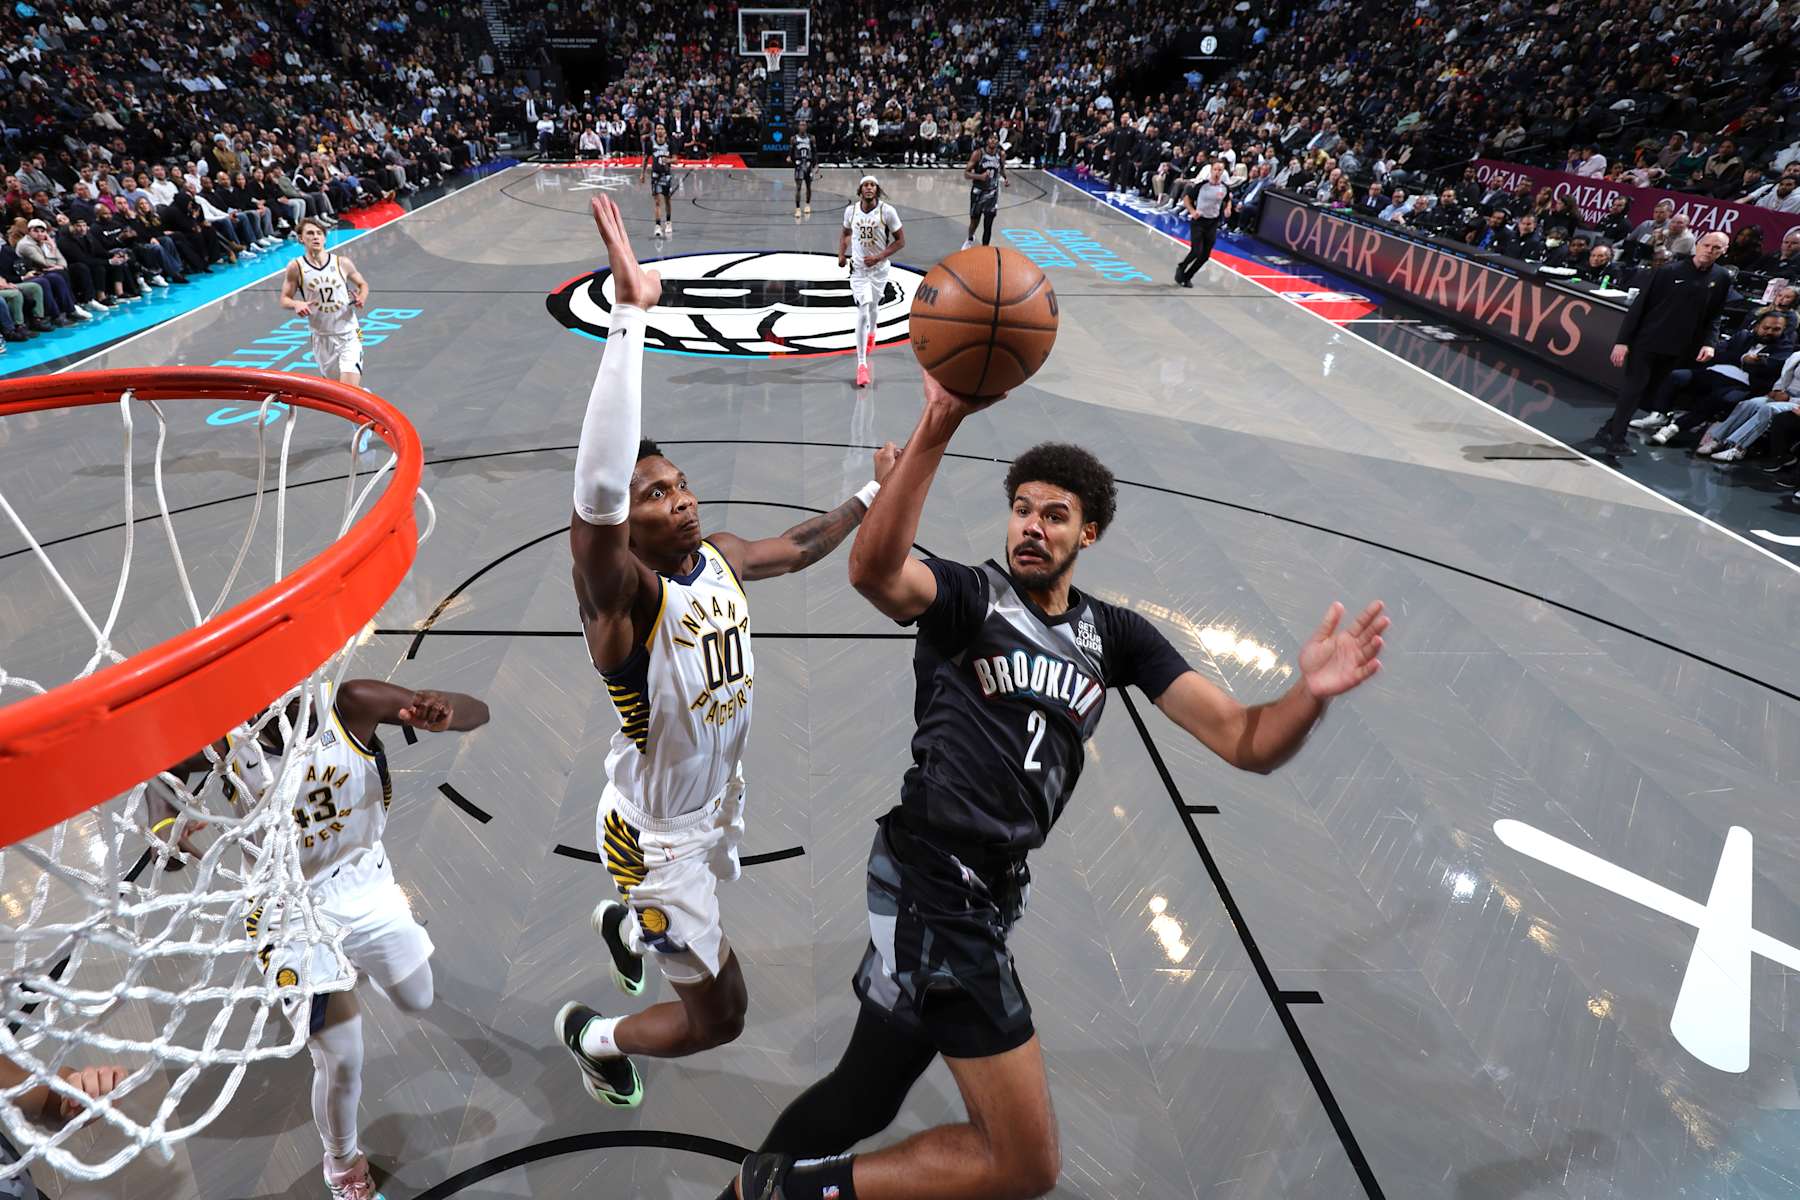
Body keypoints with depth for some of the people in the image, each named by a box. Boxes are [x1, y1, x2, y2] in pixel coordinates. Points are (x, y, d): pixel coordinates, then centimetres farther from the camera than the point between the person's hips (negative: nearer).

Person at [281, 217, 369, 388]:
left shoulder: (342, 263, -2)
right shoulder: (296, 268, -2)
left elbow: (363, 284, 14)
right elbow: (284, 300, 4)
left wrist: (362, 297, -9)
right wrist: (296, 304, -19)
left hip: (349, 334, -2)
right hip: (321, 337, 2)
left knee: (349, 390, -16)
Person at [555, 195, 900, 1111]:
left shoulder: (722, 557, -10)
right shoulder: (622, 593, -32)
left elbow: (799, 547, 11)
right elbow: (594, 490, -53)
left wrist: (876, 490, 16)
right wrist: (628, 316, -57)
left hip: (719, 802, 7)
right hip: (656, 832, -7)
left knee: (669, 922, 37)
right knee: (720, 1017, 5)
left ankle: (621, 927, 73)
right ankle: (589, 1036, 35)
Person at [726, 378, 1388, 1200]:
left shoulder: (1116, 635, 10)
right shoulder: (967, 593, -5)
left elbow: (1246, 743, 2)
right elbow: (873, 570, -30)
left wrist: (1310, 694, -19)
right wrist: (935, 431, -40)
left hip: (991, 891, 7)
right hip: (935, 877, -6)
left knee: (863, 1100, 22)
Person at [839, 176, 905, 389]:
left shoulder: (887, 211, -12)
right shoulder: (851, 210, -4)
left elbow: (900, 241, -7)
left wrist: (879, 257, -17)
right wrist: (841, 254, 1)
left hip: (879, 268, 0)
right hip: (858, 268, 0)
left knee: (873, 307, 19)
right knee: (862, 312, -13)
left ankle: (871, 332, 57)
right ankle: (861, 364, -13)